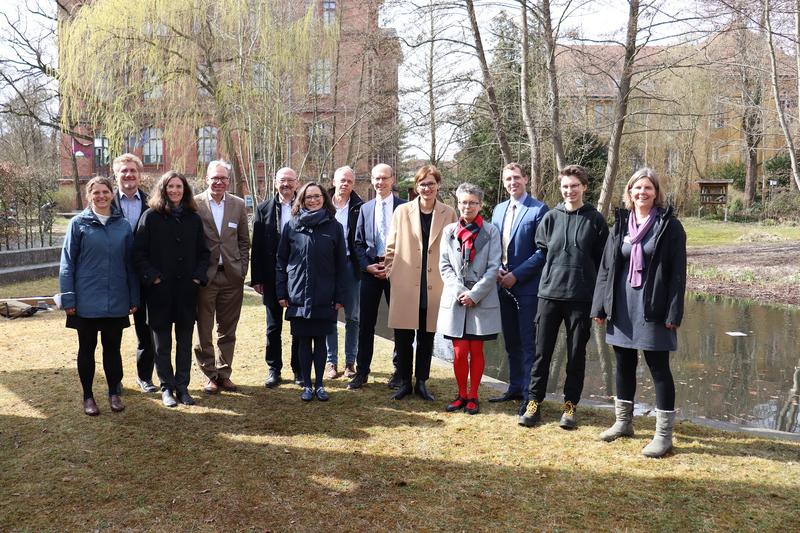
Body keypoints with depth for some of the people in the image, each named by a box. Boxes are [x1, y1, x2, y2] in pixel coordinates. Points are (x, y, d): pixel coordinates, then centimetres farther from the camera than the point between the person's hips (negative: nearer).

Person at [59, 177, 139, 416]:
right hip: (87, 301, -1)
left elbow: (130, 264, 7)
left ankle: (114, 393, 24)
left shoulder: (123, 225, 5)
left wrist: (134, 297, 5)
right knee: (87, 348, 10)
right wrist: (68, 298, -7)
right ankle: (88, 396, 22)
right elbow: (67, 263, -2)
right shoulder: (79, 223, -2)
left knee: (112, 347, 11)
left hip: (116, 301, 2)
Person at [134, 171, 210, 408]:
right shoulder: (151, 217, -2)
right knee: (162, 342, 6)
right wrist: (153, 277, -12)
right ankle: (167, 387, 18)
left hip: (187, 290, 3)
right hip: (160, 291, -3)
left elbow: (203, 252, 12)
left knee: (185, 341, 8)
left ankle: (182, 386, 18)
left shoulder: (193, 218, 8)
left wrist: (199, 276, -1)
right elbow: (139, 252, -3)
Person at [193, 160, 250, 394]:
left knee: (228, 330, 10)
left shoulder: (238, 205, 7)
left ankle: (224, 373, 23)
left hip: (231, 276, 3)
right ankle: (210, 375, 19)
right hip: (204, 276, -2)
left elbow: (244, 241, 11)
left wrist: (242, 269, 3)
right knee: (204, 330, 6)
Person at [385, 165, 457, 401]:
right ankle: (404, 383, 18)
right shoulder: (402, 211, 4)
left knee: (426, 337, 9)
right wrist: (389, 271, 4)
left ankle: (421, 383, 23)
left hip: (434, 286, 0)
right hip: (405, 284, 0)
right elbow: (392, 246, 8)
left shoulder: (448, 214, 4)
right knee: (403, 337, 3)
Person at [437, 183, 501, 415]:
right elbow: (444, 266, 4)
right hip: (455, 300, 1)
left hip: (482, 300, -1)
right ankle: (461, 395, 19)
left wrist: (474, 294, -12)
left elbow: (493, 267, -5)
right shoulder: (449, 231, 7)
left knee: (476, 351, 6)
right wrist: (460, 291, -9)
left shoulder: (491, 231, 0)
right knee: (459, 352, 3)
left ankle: (473, 396, 18)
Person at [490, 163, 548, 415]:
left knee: (528, 342, -1)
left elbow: (542, 251, -12)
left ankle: (530, 394, 7)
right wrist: (496, 270, -1)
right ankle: (515, 388, 27)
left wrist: (515, 275, -15)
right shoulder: (498, 210, 13)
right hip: (503, 285, 6)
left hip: (527, 285, -6)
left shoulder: (538, 210, -8)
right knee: (511, 341, 15)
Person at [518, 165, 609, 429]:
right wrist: (554, 272, 5)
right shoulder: (550, 217, 5)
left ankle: (570, 404, 19)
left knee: (576, 354, 7)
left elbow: (602, 260, 1)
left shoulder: (595, 220, 1)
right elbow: (540, 250, 12)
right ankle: (534, 402, 16)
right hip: (549, 294, 1)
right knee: (542, 351, 5)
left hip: (582, 298, -1)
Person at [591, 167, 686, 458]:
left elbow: (677, 272, -7)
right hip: (622, 307, 5)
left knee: (658, 368, 1)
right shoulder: (621, 224, 9)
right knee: (624, 365, 14)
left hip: (653, 308, -5)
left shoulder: (669, 226, -4)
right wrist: (600, 306, 4)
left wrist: (673, 313, -13)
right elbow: (606, 267, 9)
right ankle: (623, 422, 29)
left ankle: (664, 433, 10)